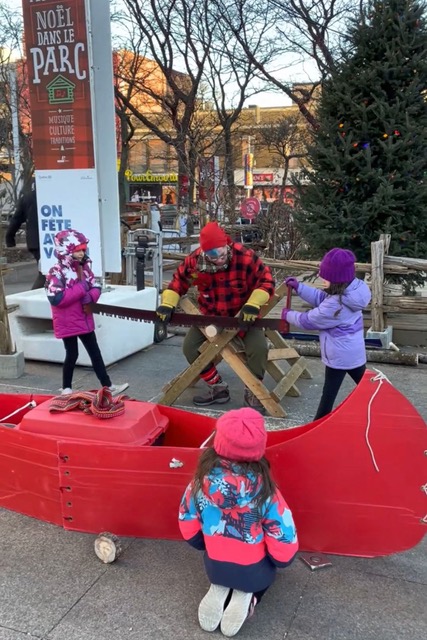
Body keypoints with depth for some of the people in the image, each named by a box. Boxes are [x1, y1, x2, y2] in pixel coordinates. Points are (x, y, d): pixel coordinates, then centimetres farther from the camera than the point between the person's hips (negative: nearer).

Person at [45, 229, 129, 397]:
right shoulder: (56, 272, -16)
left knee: (95, 353, 10)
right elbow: (56, 299, -26)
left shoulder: (84, 268, 4)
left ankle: (108, 386, 17)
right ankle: (66, 388, 23)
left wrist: (90, 296, -17)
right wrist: (81, 289, -22)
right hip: (67, 323, -6)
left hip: (85, 320, 7)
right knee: (72, 355, 4)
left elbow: (96, 288, 7)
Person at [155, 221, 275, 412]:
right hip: (210, 315, 3)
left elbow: (266, 281, -18)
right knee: (190, 347, -9)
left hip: (243, 314, -3)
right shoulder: (194, 260, -17)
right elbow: (178, 281, -2)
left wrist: (253, 305, -31)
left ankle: (252, 392, 1)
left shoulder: (245, 257, -26)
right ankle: (218, 388, 9)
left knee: (258, 348, -25)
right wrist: (167, 304, -15)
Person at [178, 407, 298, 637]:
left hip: (213, 567, 2)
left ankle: (219, 591, 7)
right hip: (253, 572, -2)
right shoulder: (263, 488, -28)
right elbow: (284, 541, -19)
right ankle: (247, 597, 5)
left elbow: (187, 525, -5)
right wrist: (280, 560, 4)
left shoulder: (203, 478, -20)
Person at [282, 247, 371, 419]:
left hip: (339, 355, -8)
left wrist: (288, 315, 2)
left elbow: (308, 320, -16)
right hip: (355, 352, 8)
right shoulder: (353, 289, -5)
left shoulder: (335, 305, -30)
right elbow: (322, 298, 9)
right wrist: (299, 287, 5)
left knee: (329, 394, 6)